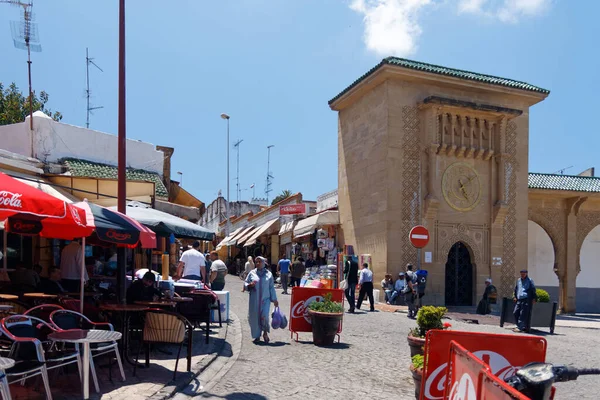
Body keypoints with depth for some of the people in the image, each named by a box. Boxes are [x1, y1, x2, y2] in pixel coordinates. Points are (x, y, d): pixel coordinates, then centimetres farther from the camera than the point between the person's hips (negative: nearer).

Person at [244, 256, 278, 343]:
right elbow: (245, 284, 10)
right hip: (254, 300, 1)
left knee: (264, 316, -13)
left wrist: (274, 299, 8)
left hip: (265, 299, -1)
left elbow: (271, 287, 9)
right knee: (254, 317, 2)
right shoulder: (252, 273, 6)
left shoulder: (269, 274, 6)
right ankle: (257, 336, 19)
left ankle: (265, 333, 13)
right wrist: (250, 285, -13)